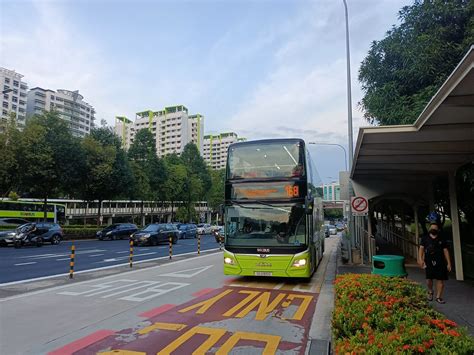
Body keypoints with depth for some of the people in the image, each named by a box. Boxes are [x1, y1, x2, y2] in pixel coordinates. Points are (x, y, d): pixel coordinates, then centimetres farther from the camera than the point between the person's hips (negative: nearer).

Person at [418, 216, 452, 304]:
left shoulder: (441, 239, 9)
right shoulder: (425, 238, 7)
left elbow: (445, 251, 8)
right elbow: (421, 248, 2)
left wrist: (449, 263, 4)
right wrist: (420, 259, -11)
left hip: (440, 262, 1)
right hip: (429, 262, -1)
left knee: (440, 279, 0)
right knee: (429, 278, -1)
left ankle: (438, 297, 12)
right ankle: (430, 291, 28)